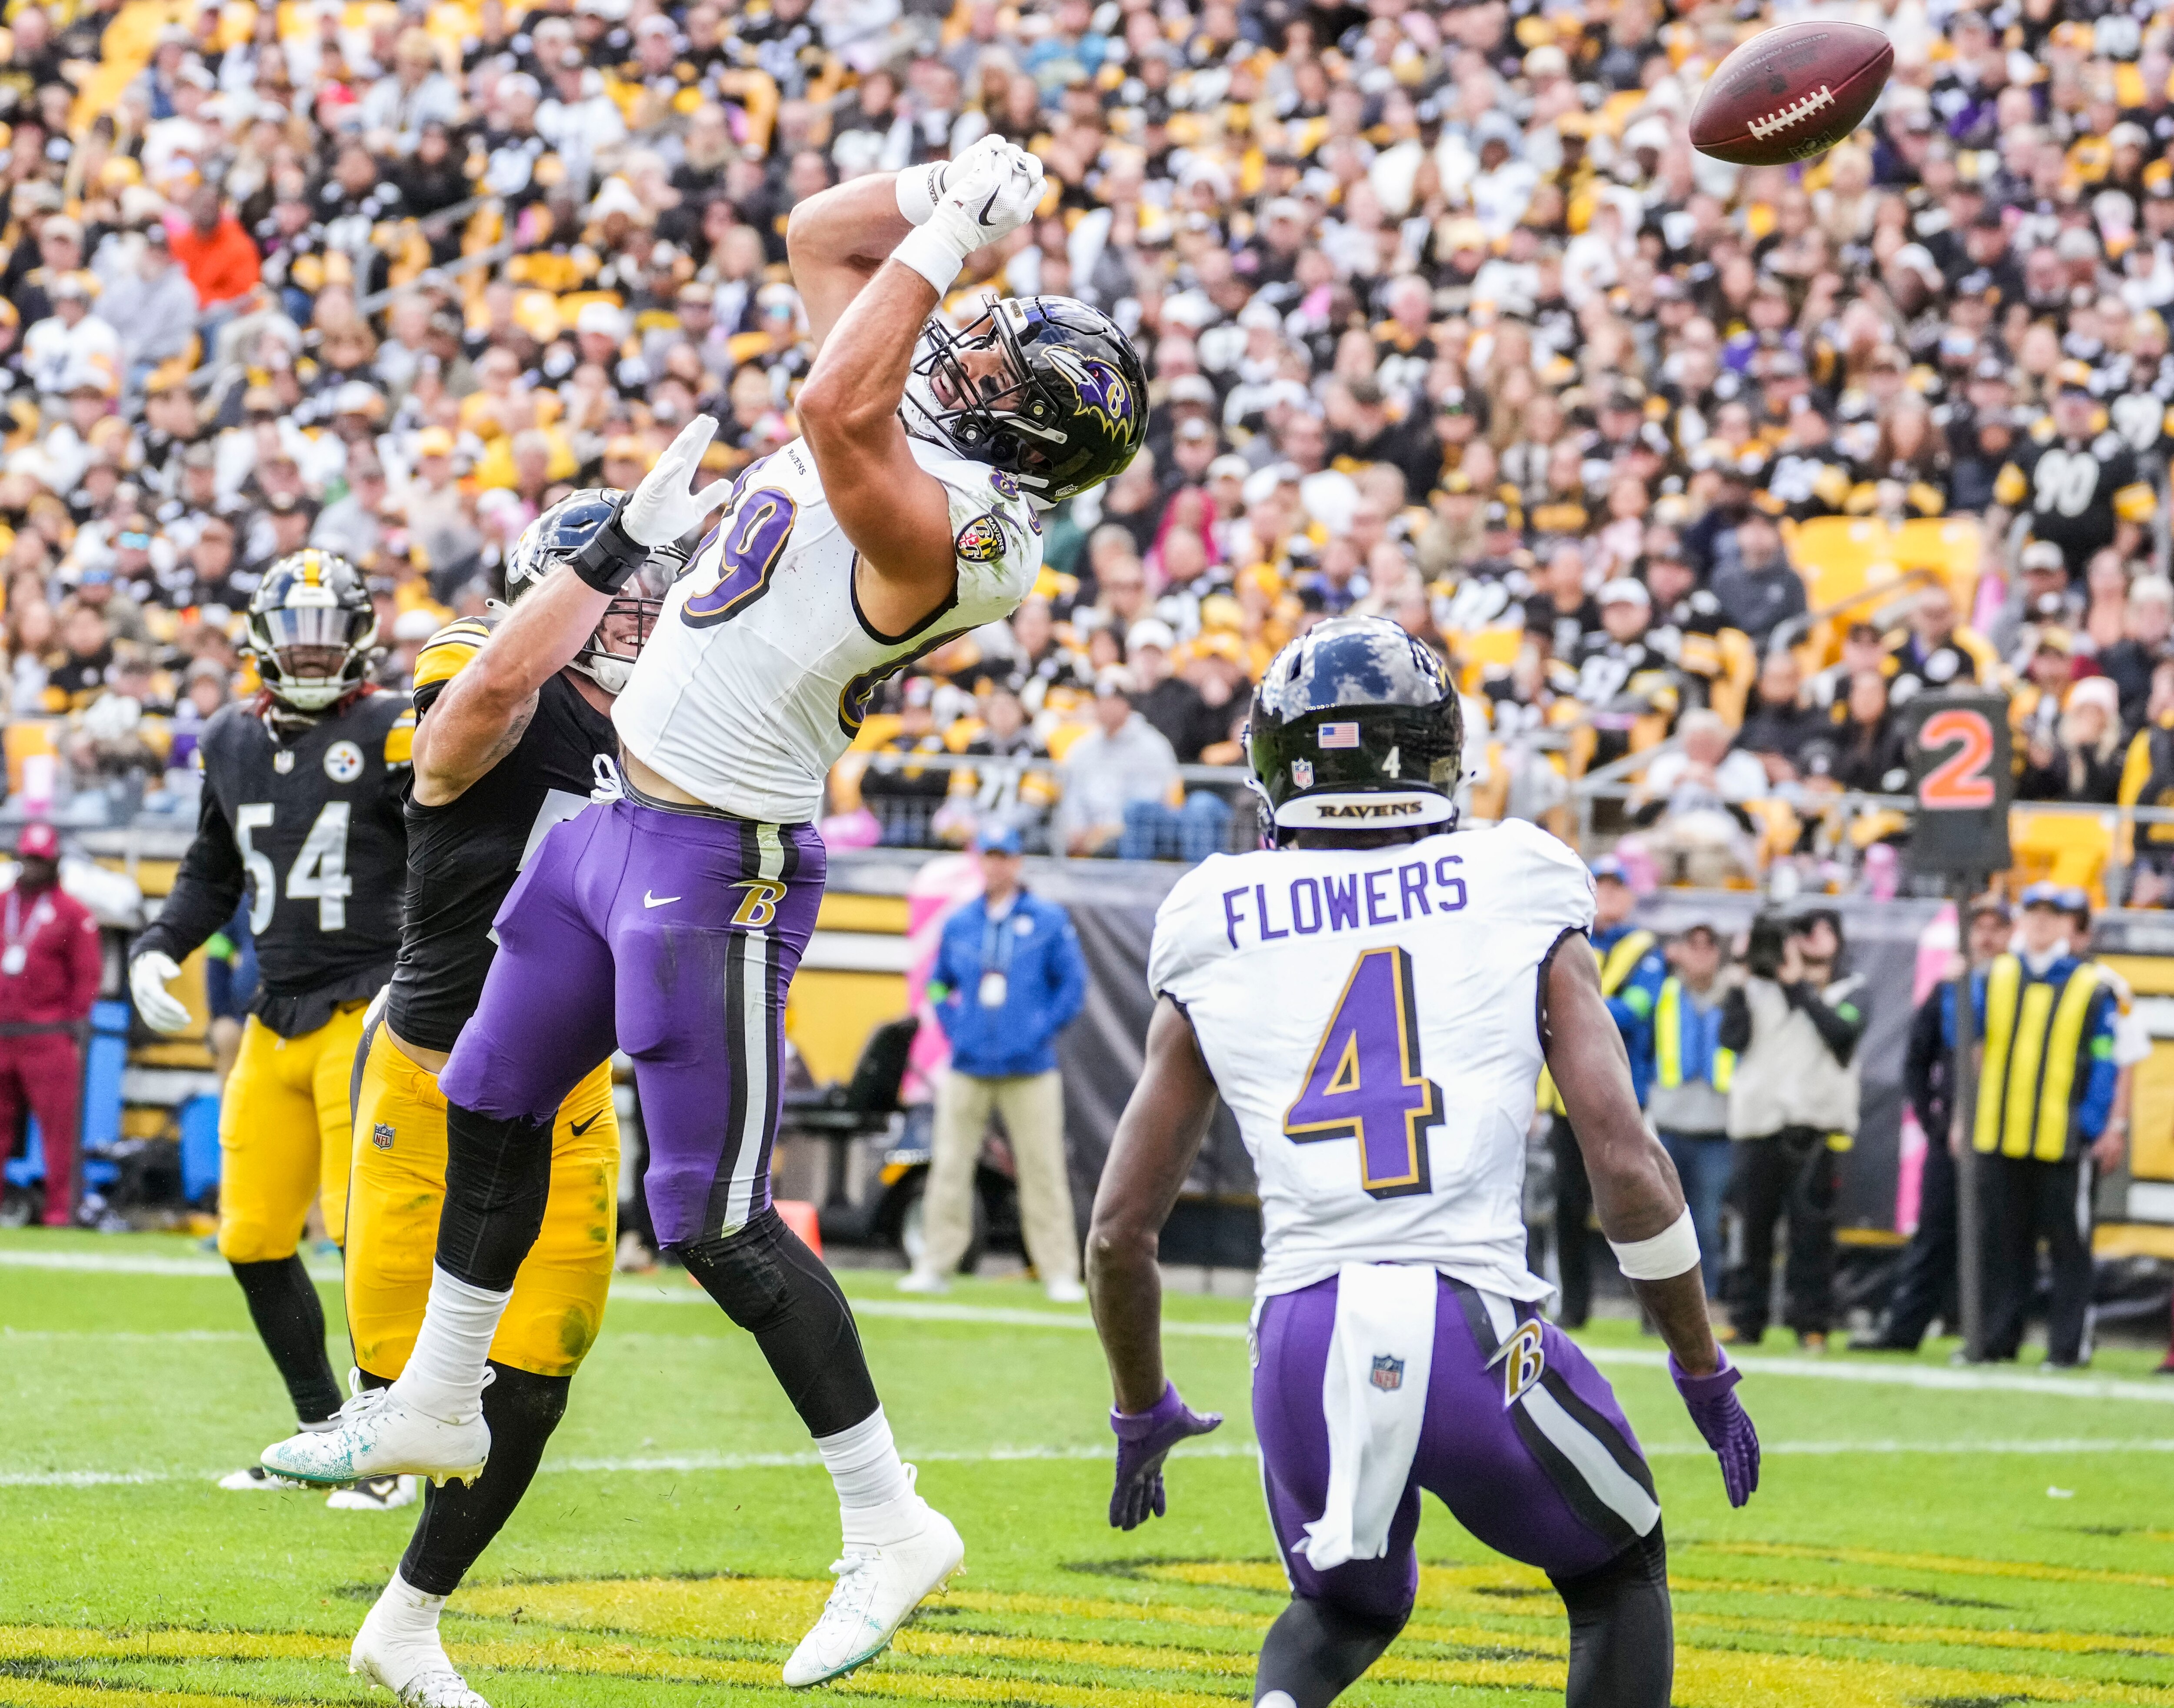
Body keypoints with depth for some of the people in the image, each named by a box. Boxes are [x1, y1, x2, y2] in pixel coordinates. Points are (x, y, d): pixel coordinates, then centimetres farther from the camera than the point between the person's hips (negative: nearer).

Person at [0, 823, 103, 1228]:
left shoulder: (73, 914, 2)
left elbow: (88, 975, 0)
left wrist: (76, 1024, -6)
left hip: (50, 1038, -5)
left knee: (59, 1130, -6)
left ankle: (60, 1210, -5)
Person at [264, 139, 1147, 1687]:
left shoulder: (964, 530, -23)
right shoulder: (910, 440, 3)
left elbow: (836, 417, -40)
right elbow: (820, 235, 13)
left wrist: (943, 240, -30)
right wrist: (946, 195, -3)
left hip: (716, 865, -10)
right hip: (621, 823, 10)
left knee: (717, 1221, -7)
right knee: (492, 1108, 22)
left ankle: (891, 1527, 2)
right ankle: (436, 1409, 39)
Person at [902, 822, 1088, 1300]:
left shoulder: (1049, 921, 1)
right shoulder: (958, 924, 11)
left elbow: (1073, 983, 3)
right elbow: (938, 984, 22)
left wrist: (1043, 1031, -5)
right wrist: (952, 1026, 7)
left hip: (1029, 1071, -3)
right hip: (967, 1071, 3)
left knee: (1043, 1170, -4)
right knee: (949, 1167, 1)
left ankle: (1060, 1273, 0)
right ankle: (936, 1265, 7)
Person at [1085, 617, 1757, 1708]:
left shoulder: (1216, 949, 11)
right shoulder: (1519, 908, 6)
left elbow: (1119, 1232, 14)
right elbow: (1629, 1169, 0)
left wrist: (1142, 1414, 30)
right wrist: (1704, 1373, 13)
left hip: (1304, 1341, 2)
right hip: (1475, 1331, -2)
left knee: (1346, 1607, 29)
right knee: (1618, 1574, 27)